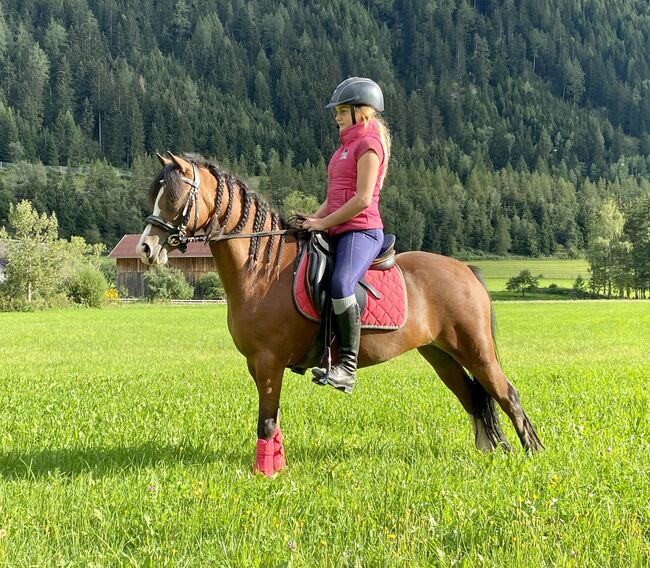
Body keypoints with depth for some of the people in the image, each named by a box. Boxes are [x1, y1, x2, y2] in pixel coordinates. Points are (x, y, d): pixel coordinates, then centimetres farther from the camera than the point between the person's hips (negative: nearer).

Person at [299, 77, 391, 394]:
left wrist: (323, 223, -13)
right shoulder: (347, 145, 22)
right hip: (338, 232, 11)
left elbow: (362, 199, -17)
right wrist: (313, 218, 6)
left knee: (340, 284, -34)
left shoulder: (369, 143, -7)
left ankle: (347, 366, -33)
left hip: (361, 230, -11)